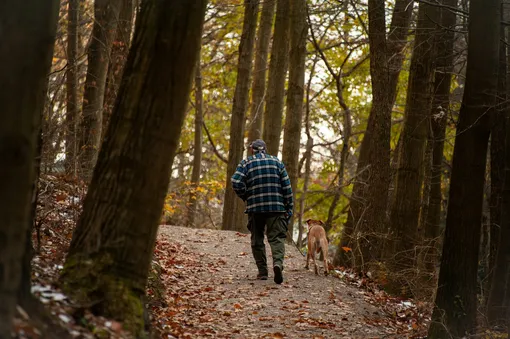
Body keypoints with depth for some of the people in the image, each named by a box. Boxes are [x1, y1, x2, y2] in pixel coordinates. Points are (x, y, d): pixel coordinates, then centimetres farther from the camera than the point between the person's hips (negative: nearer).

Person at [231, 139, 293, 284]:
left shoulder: (246, 163, 4)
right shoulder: (277, 162, 9)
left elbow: (236, 183, -10)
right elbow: (287, 186, 4)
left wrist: (246, 197, 6)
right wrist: (289, 208, 8)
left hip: (255, 207, 0)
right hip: (276, 207, 0)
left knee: (257, 239, 12)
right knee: (277, 237, -1)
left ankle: (262, 271, 10)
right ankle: (278, 262, -27)